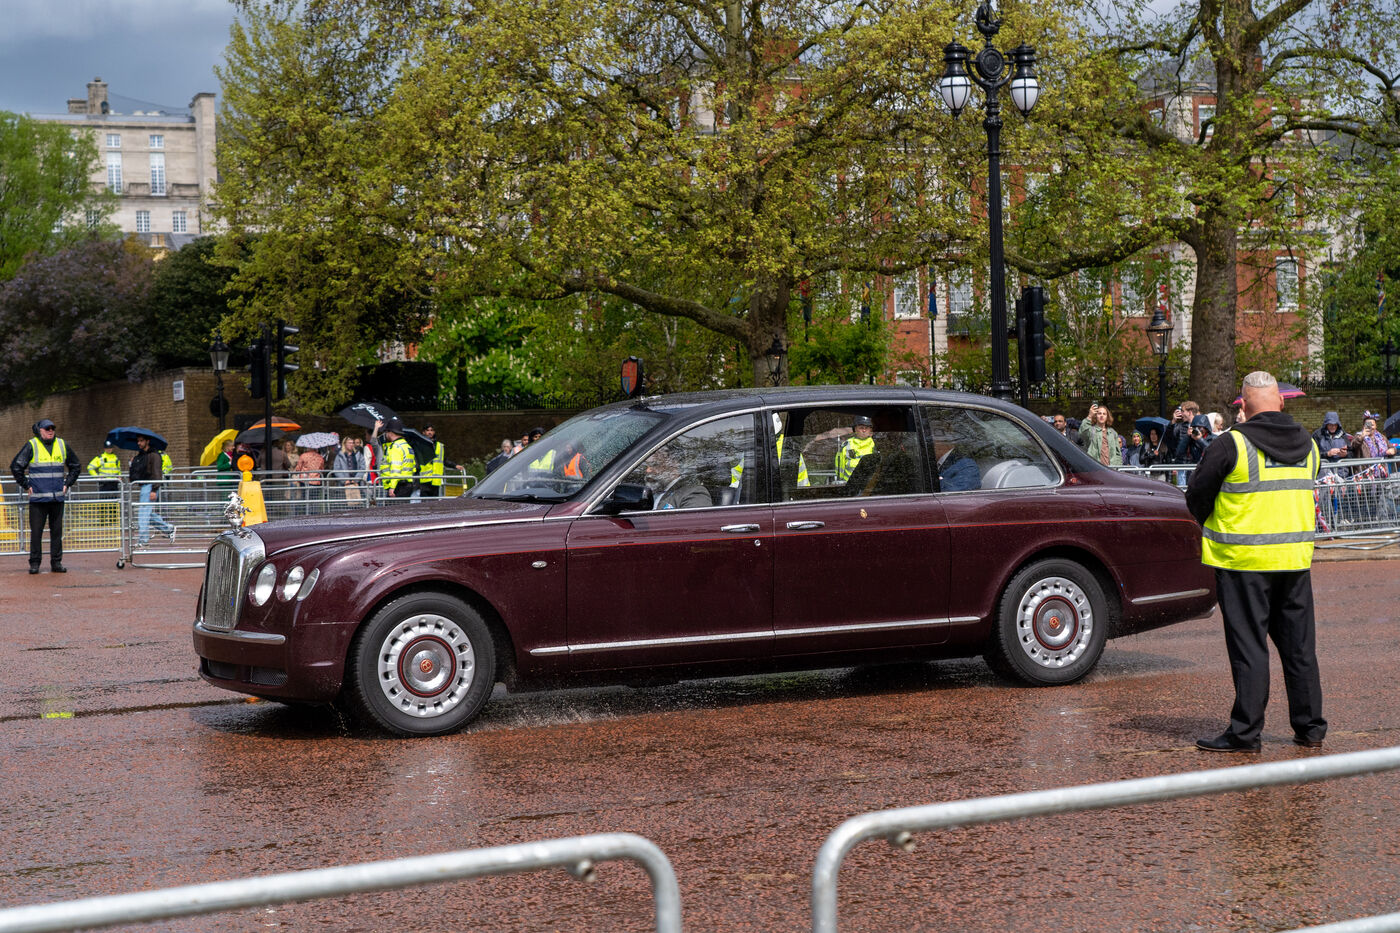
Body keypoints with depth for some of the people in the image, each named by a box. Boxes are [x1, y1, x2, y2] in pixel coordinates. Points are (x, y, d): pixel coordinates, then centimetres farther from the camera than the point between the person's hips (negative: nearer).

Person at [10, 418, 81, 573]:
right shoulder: (31, 446, -2)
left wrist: (67, 484, 13)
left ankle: (56, 562, 12)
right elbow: (16, 466, 0)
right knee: (36, 531, -1)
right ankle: (35, 563, 7)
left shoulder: (62, 445, 10)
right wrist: (26, 486, -1)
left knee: (57, 531, 5)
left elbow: (76, 466, 22)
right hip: (38, 497, -3)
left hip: (58, 497, 3)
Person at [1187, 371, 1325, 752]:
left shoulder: (1232, 444, -12)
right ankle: (1310, 728, 19)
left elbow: (1196, 496, -3)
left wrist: (1211, 525, 15)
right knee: (1299, 645, 12)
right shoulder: (1308, 444, 6)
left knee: (1248, 646, -1)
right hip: (1296, 558, 5)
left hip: (1244, 561, -5)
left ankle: (1244, 732, 2)